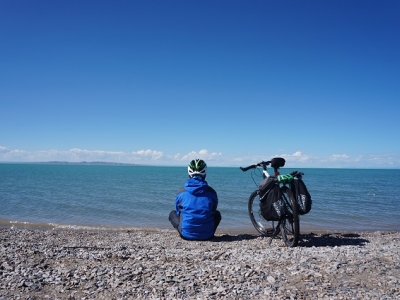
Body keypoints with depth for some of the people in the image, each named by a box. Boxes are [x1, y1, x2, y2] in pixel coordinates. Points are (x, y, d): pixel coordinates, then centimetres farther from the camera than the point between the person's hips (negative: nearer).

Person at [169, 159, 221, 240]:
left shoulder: (182, 192, -6)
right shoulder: (211, 192, -4)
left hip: (186, 234, -1)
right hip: (207, 235, 1)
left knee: (172, 213, 25)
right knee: (217, 214, 30)